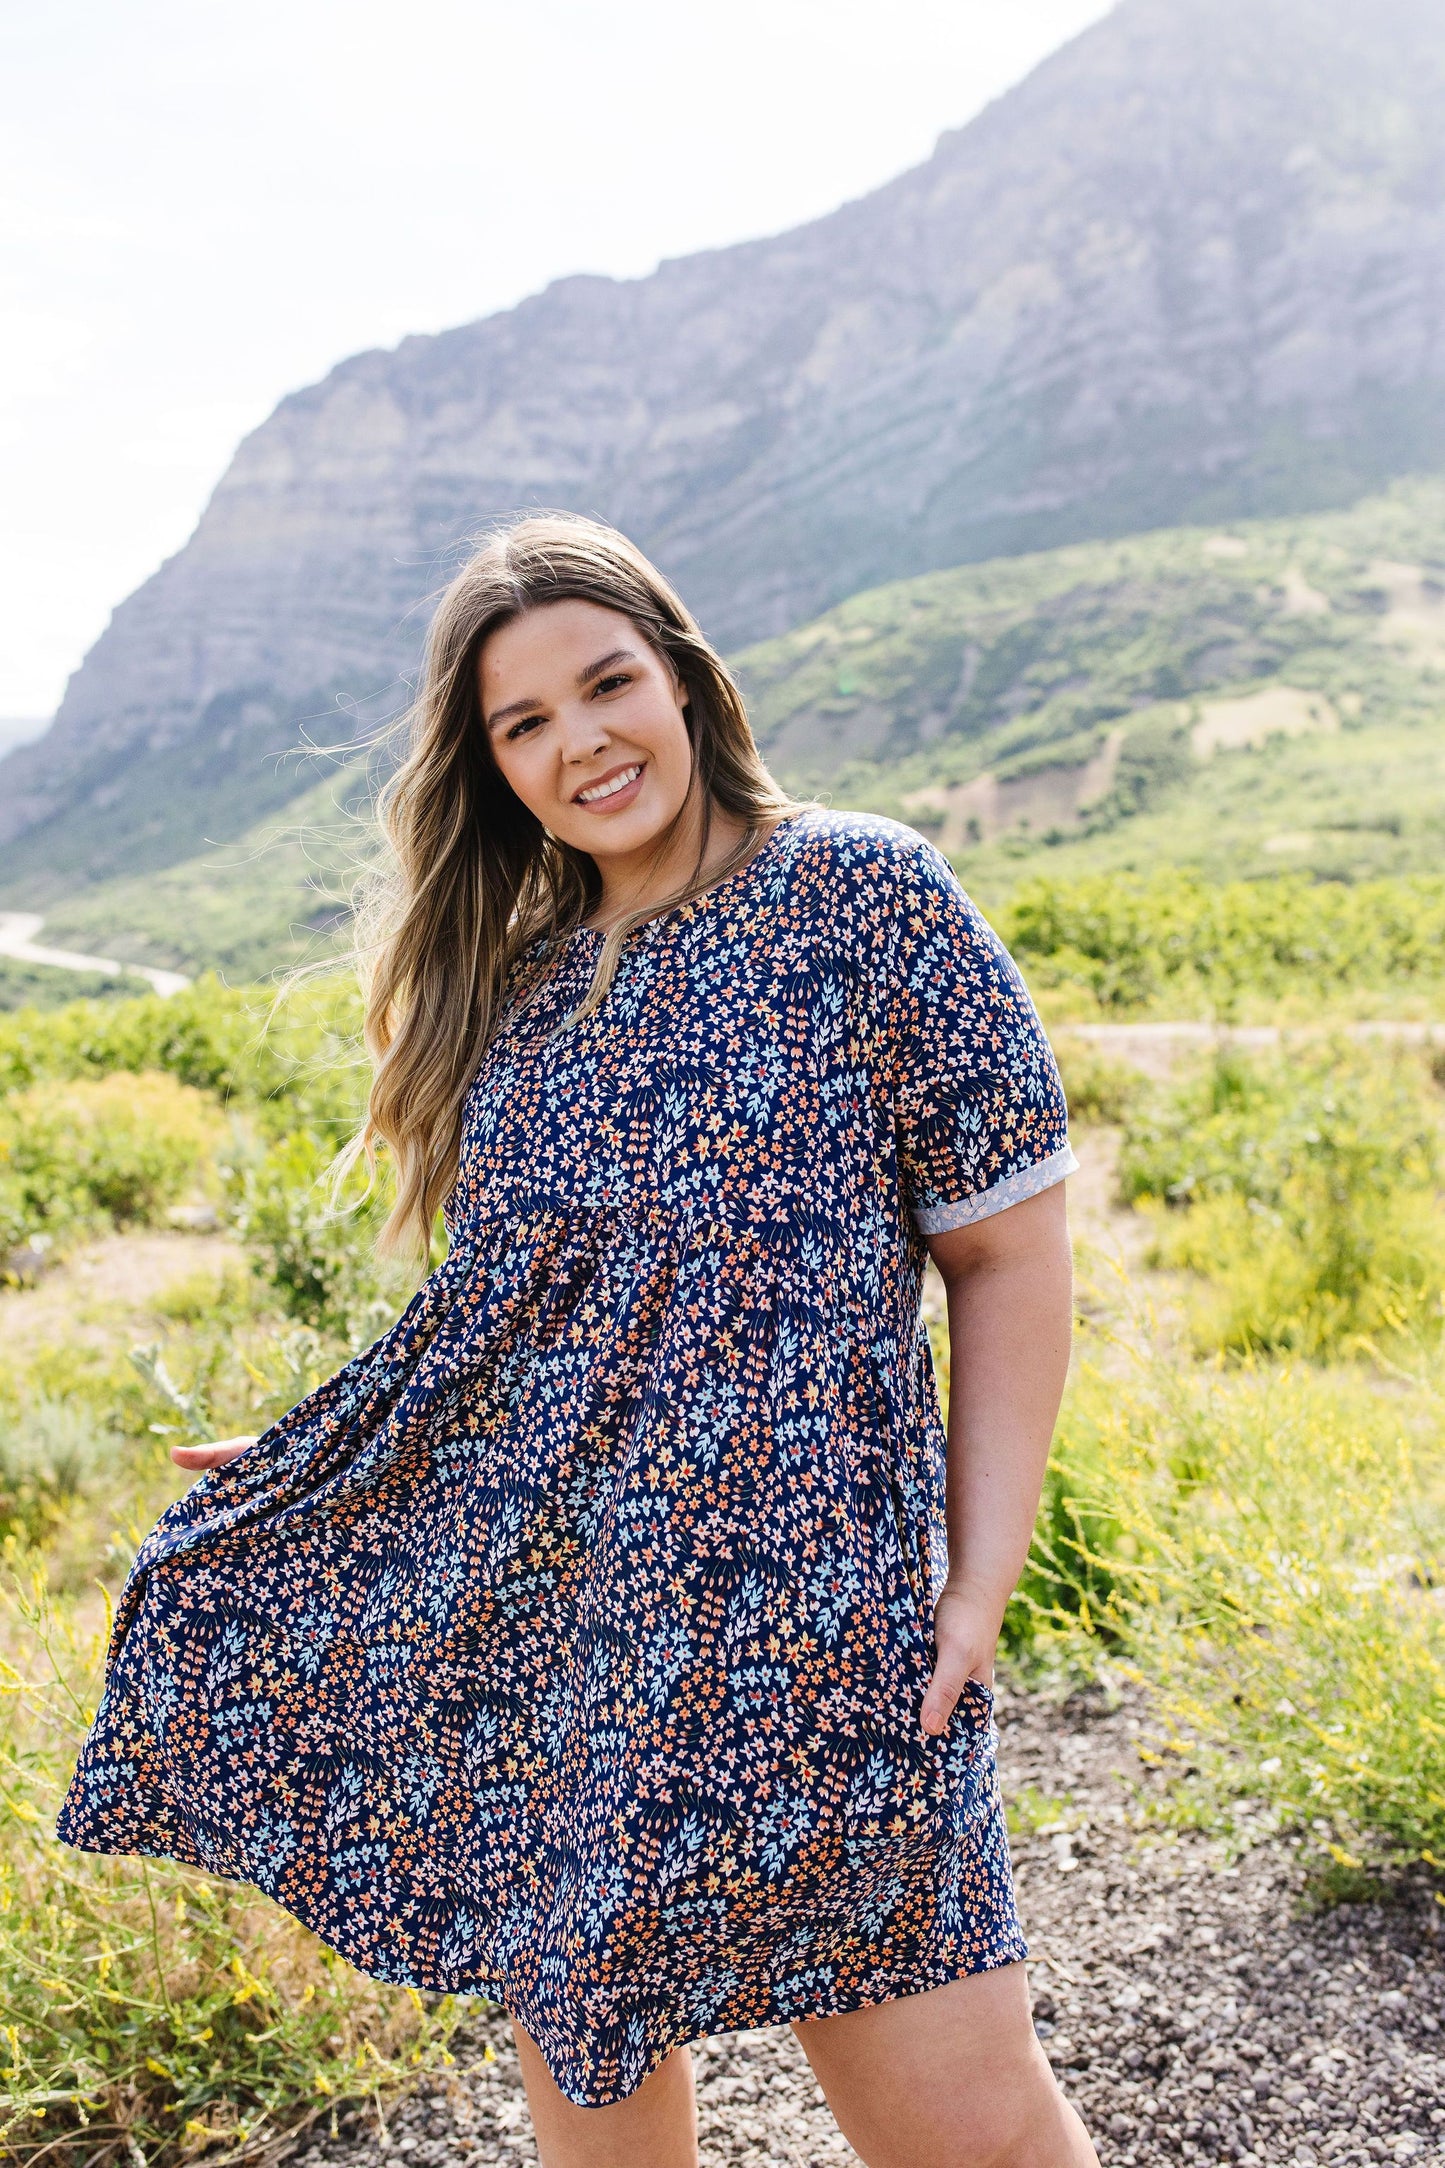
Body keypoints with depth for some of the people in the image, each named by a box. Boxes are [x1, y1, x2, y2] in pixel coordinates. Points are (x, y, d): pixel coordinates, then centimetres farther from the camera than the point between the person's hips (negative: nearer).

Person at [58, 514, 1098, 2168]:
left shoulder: (860, 893, -5)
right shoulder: (521, 979, 11)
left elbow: (1010, 1251, -5)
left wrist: (983, 1580, -10)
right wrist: (324, 1470, 14)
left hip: (794, 1605, -5)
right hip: (519, 1605, 5)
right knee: (577, 2031, 15)